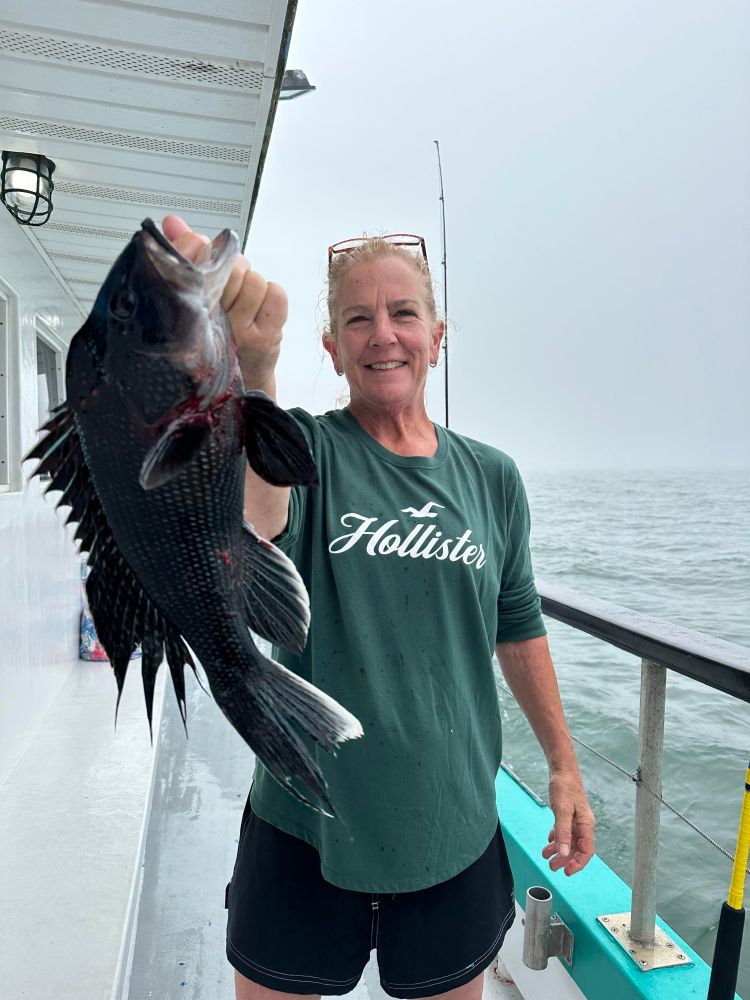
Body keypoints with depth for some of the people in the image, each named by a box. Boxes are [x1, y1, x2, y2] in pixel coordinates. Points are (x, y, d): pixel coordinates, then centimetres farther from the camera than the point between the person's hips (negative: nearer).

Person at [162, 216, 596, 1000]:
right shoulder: (307, 451, -11)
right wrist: (251, 370, -54)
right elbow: (250, 530, -35)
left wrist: (564, 766, 12)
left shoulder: (491, 478, -1)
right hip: (304, 832, -1)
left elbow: (518, 629, 8)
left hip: (455, 835, 2)